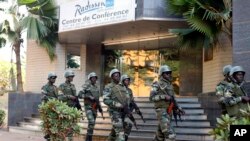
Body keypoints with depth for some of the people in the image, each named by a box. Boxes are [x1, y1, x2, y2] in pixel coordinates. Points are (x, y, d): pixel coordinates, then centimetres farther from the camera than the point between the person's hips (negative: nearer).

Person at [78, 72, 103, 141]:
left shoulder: (96, 87, 14)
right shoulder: (86, 86, -5)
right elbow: (79, 95, -15)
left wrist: (100, 109, 16)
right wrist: (89, 96, -23)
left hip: (95, 108, 7)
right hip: (88, 107, -7)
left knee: (92, 123, 7)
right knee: (91, 122, -21)